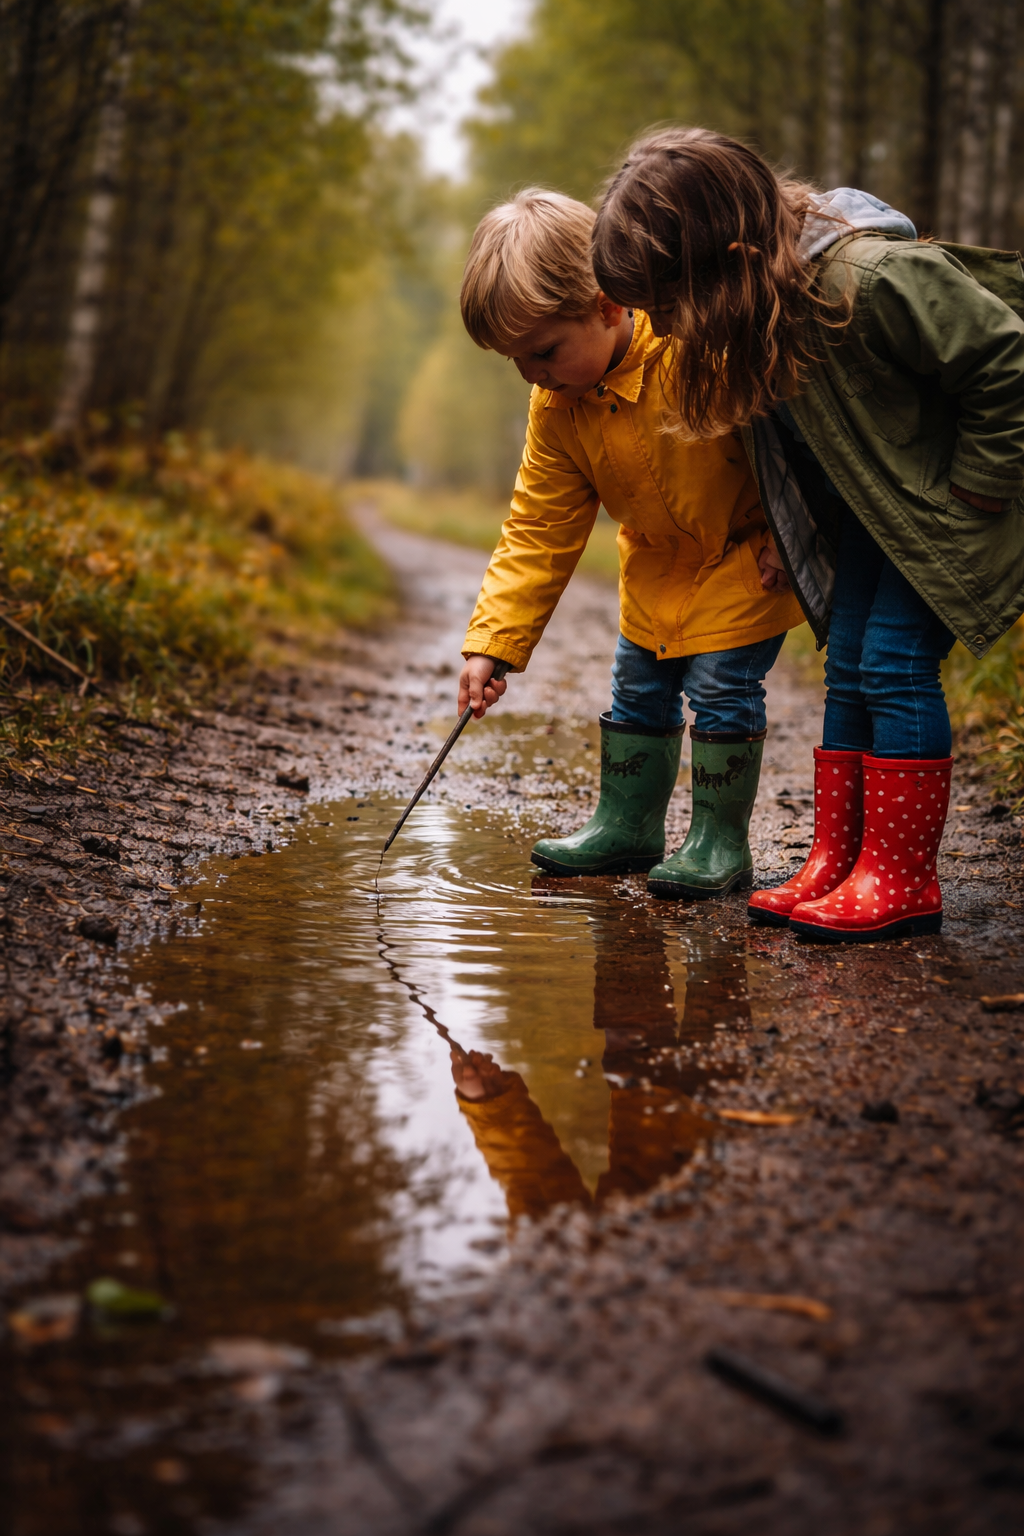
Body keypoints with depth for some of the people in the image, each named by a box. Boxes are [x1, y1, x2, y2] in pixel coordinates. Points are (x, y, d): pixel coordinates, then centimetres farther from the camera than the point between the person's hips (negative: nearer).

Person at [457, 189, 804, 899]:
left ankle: (720, 841, 5)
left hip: (748, 545, -6)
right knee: (639, 687, 11)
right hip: (658, 560, 6)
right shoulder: (556, 408, -13)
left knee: (721, 685, -10)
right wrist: (492, 642, -14)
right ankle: (627, 826, 26)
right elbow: (537, 533, -8)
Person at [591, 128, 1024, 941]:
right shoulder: (758, 308, -9)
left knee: (895, 663, -13)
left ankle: (902, 882, -5)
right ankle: (835, 863, 12)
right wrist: (788, 531, 4)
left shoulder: (873, 280, -35)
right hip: (868, 509, 8)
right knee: (849, 669, 5)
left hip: (946, 498, -8)